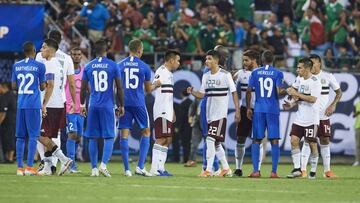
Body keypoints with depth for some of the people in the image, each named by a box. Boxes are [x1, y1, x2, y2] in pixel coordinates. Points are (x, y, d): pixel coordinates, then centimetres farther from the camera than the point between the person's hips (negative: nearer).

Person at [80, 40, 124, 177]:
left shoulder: (88, 66, 4)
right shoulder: (113, 65, -2)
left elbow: (83, 89, 8)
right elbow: (119, 88, 0)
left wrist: (82, 105, 21)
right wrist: (121, 106, 10)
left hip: (93, 106, 2)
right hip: (108, 106, -2)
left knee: (93, 138, 7)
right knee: (109, 137, 2)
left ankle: (94, 168, 5)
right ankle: (103, 164, -16)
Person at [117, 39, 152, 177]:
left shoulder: (120, 65, 4)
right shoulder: (144, 67, -1)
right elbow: (148, 89, 7)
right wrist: (153, 86, 29)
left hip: (124, 102, 2)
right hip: (138, 103, -2)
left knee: (124, 134, 3)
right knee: (146, 132, 10)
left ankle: (127, 169, -1)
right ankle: (140, 167, 1)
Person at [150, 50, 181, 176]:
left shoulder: (169, 73, 21)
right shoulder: (162, 72, -9)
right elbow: (155, 84, -26)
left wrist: (172, 112, 29)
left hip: (167, 112, 10)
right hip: (161, 112, -10)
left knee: (168, 140, 10)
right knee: (161, 139, -11)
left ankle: (161, 168, 12)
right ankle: (155, 168, -12)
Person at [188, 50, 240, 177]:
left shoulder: (225, 75, -7)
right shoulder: (206, 76, 11)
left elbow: (234, 93, -4)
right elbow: (201, 94, 11)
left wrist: (237, 111, -8)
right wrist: (192, 92, -9)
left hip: (220, 113, -7)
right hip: (209, 113, 7)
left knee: (211, 139, -16)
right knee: (216, 143, 11)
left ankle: (208, 170, -16)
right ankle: (226, 169, 22)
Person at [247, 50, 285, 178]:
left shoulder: (255, 73, 4)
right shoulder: (278, 74, -1)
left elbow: (249, 91, 2)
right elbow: (279, 92, -10)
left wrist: (248, 108, 9)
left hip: (258, 110, 1)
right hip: (273, 110, -1)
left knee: (256, 140, 6)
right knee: (274, 140, 1)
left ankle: (256, 170, -1)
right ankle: (274, 171, -4)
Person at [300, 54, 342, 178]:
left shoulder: (328, 77, 2)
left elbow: (338, 92, 10)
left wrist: (333, 105, -4)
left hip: (324, 115, 1)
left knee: (325, 141, 3)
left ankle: (327, 170, 9)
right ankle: (303, 170, -2)